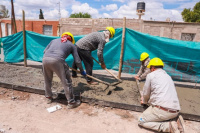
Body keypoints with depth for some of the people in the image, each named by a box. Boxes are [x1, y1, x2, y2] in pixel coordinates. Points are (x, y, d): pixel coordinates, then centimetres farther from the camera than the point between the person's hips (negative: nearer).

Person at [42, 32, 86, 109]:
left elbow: (45, 51, 24)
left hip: (45, 59, 5)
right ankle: (71, 102, 16)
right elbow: (77, 61, 20)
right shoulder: (71, 45, 22)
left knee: (47, 80, 24)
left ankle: (49, 97, 42)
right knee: (66, 82, 7)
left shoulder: (54, 40, 31)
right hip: (57, 61, -5)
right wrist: (82, 71, 32)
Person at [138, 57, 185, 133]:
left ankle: (169, 126, -9)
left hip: (162, 109, -8)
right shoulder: (168, 76, 22)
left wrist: (144, 101, 29)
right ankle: (175, 120, 6)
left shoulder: (151, 75, 0)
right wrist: (148, 100, 44)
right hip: (175, 111, 8)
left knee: (141, 121, 4)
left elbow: (146, 93, 6)